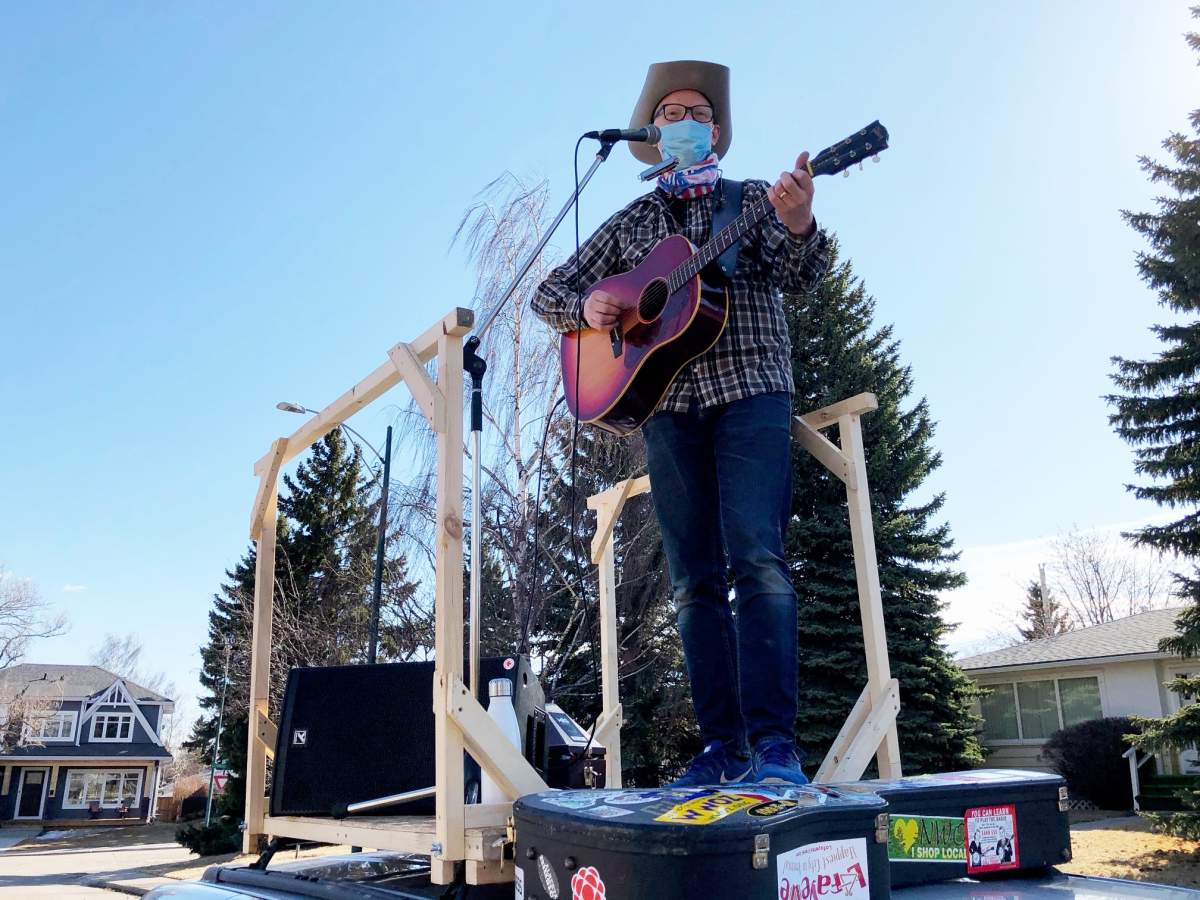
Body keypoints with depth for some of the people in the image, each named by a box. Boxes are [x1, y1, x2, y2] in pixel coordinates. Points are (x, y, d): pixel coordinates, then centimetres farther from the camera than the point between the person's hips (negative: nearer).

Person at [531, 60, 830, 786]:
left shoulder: (753, 200, 13)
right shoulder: (630, 224, 20)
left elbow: (800, 277, -3)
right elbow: (549, 293, 19)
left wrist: (799, 227, -27)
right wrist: (585, 306, -5)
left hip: (749, 388, -3)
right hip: (666, 405, 3)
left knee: (757, 559, -18)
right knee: (695, 580, -2)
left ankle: (775, 742, -19)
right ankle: (725, 745, 2)